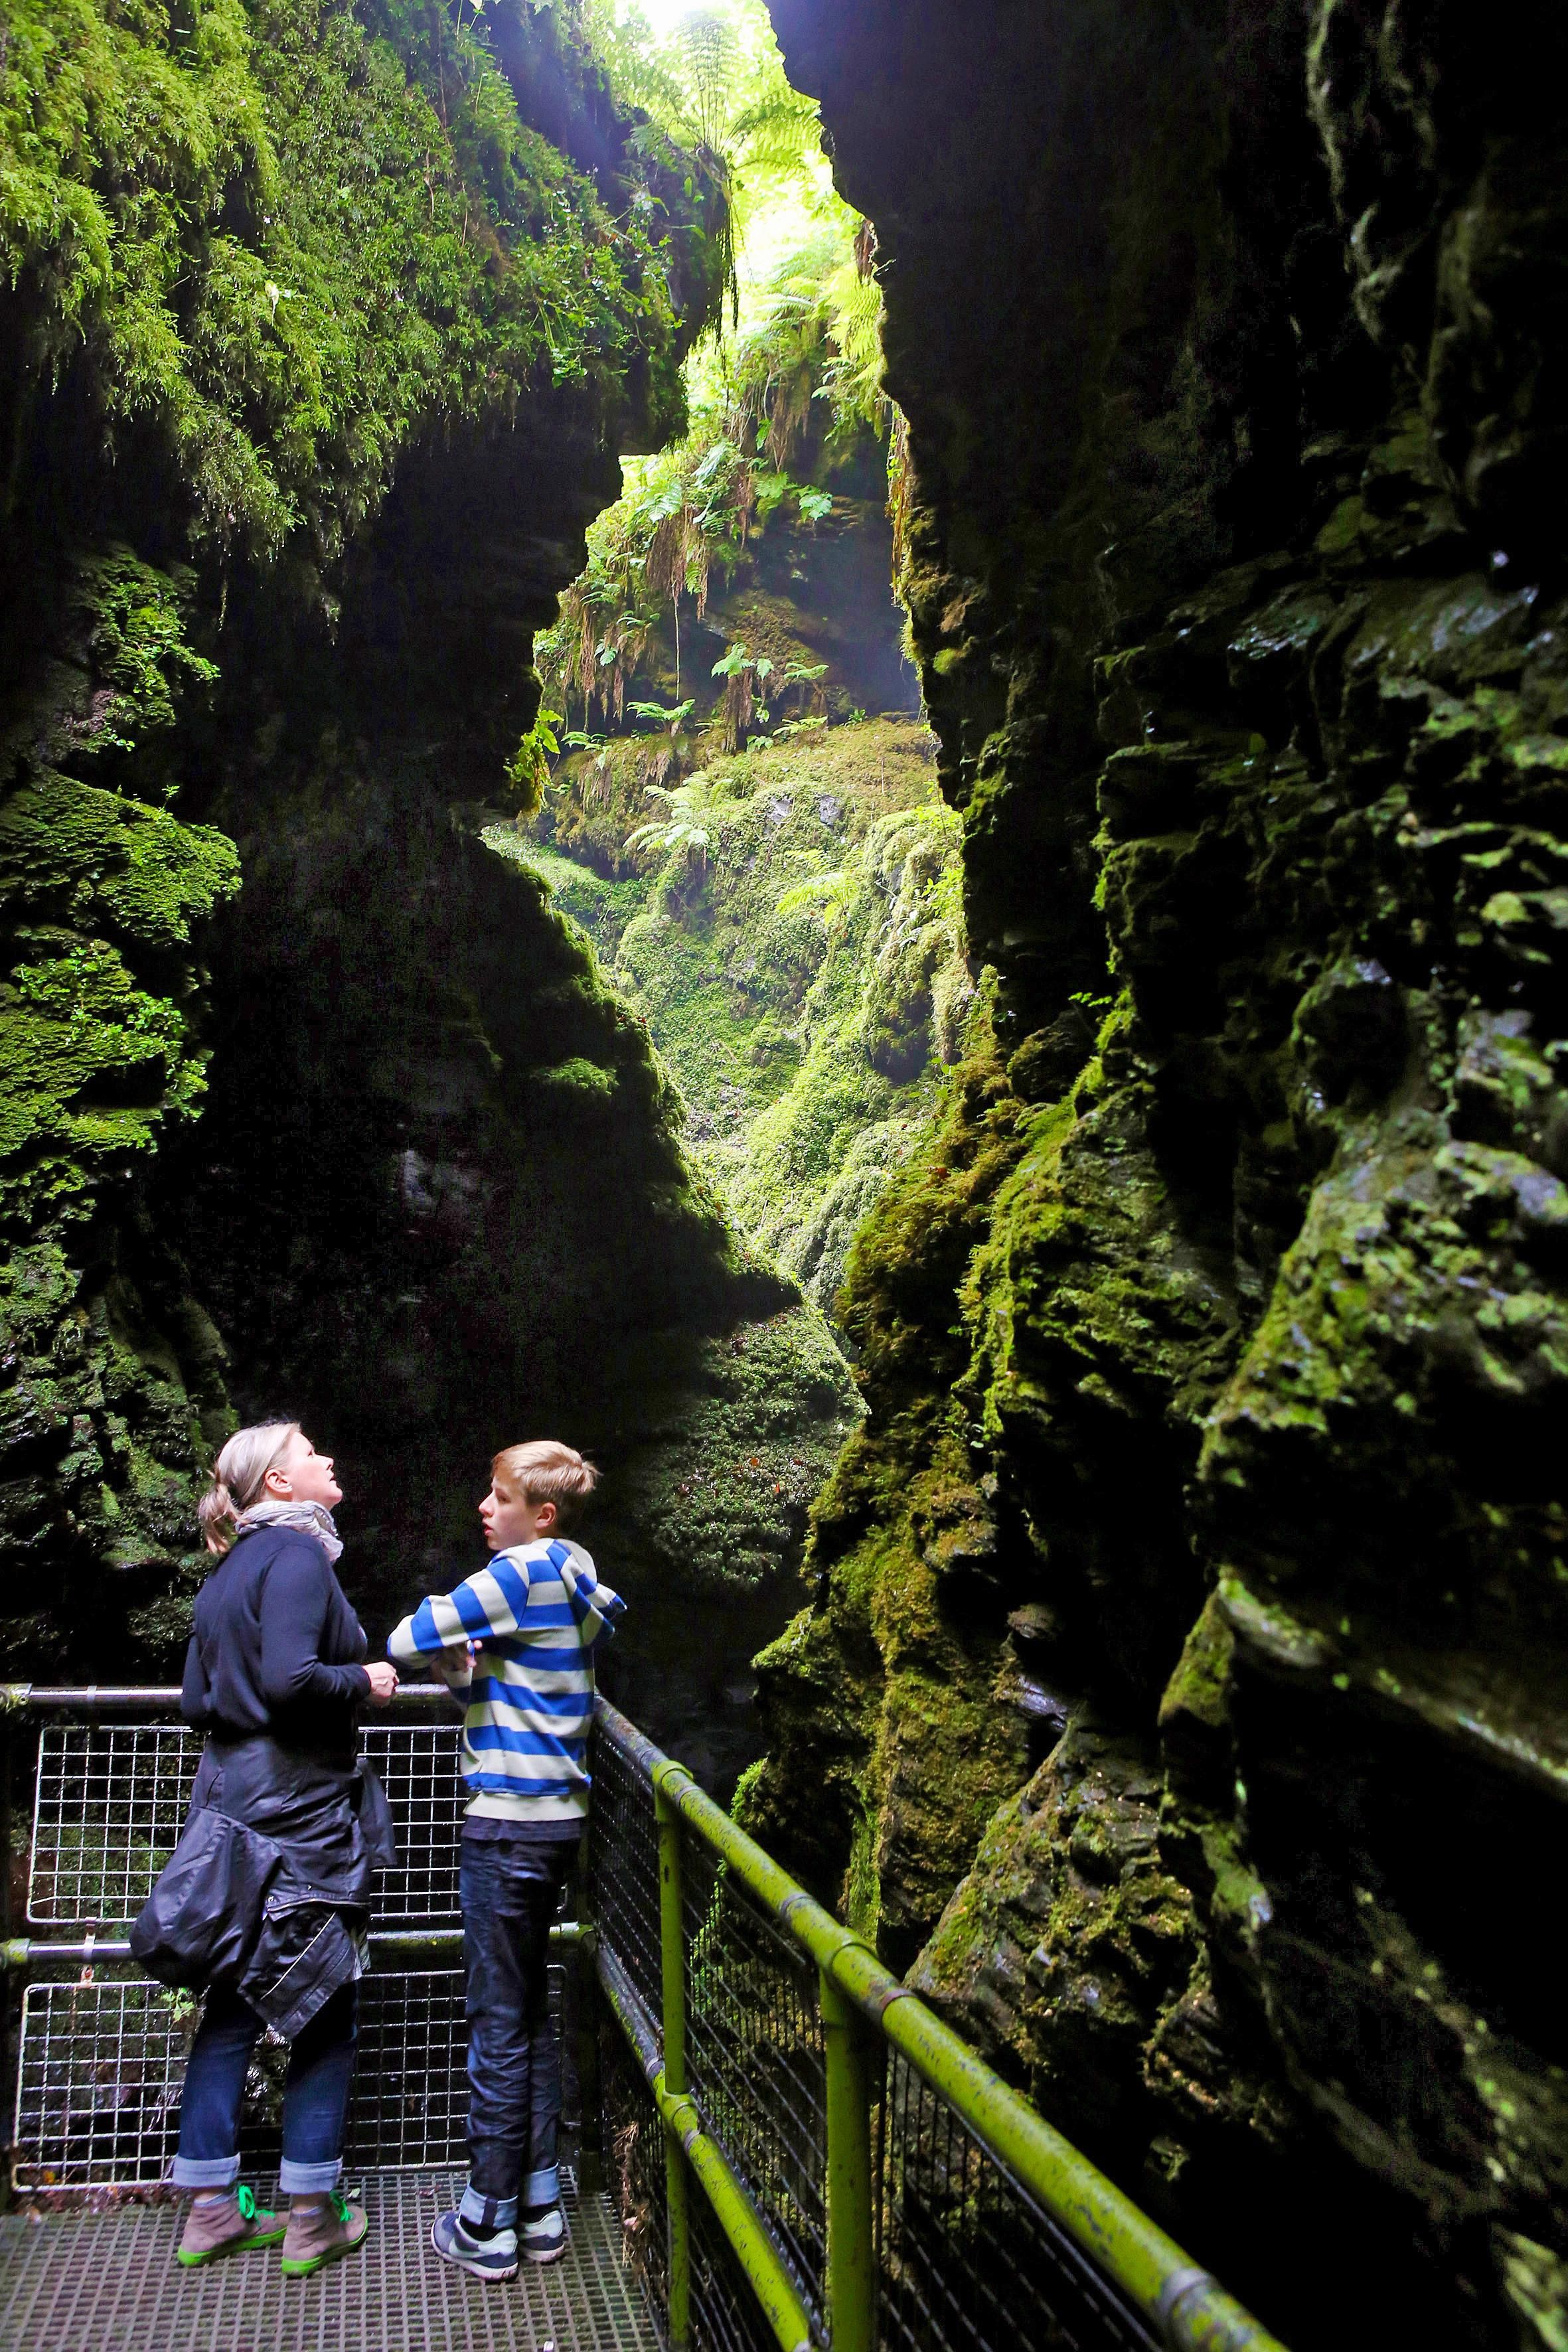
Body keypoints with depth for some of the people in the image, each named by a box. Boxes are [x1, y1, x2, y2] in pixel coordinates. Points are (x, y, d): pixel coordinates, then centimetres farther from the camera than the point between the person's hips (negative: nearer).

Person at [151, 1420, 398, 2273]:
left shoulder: (229, 1570, 12)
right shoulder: (297, 1555, -16)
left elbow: (196, 1701, 13)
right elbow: (289, 1679, -27)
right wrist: (361, 1679, -12)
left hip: (233, 1802, 9)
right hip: (301, 1810, -8)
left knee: (233, 2005, 16)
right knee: (325, 2009, 5)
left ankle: (211, 2210, 26)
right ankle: (312, 2219, 16)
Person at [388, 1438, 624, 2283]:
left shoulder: (523, 1572, -16)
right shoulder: (573, 1582, 10)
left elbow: (407, 1641, -14)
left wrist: (451, 1658, 6)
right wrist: (471, 1663, -1)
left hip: (510, 1823, -9)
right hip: (556, 1817, 9)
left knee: (499, 2022, 3)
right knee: (532, 2010, 17)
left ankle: (488, 2226, 16)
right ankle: (540, 2206, 27)